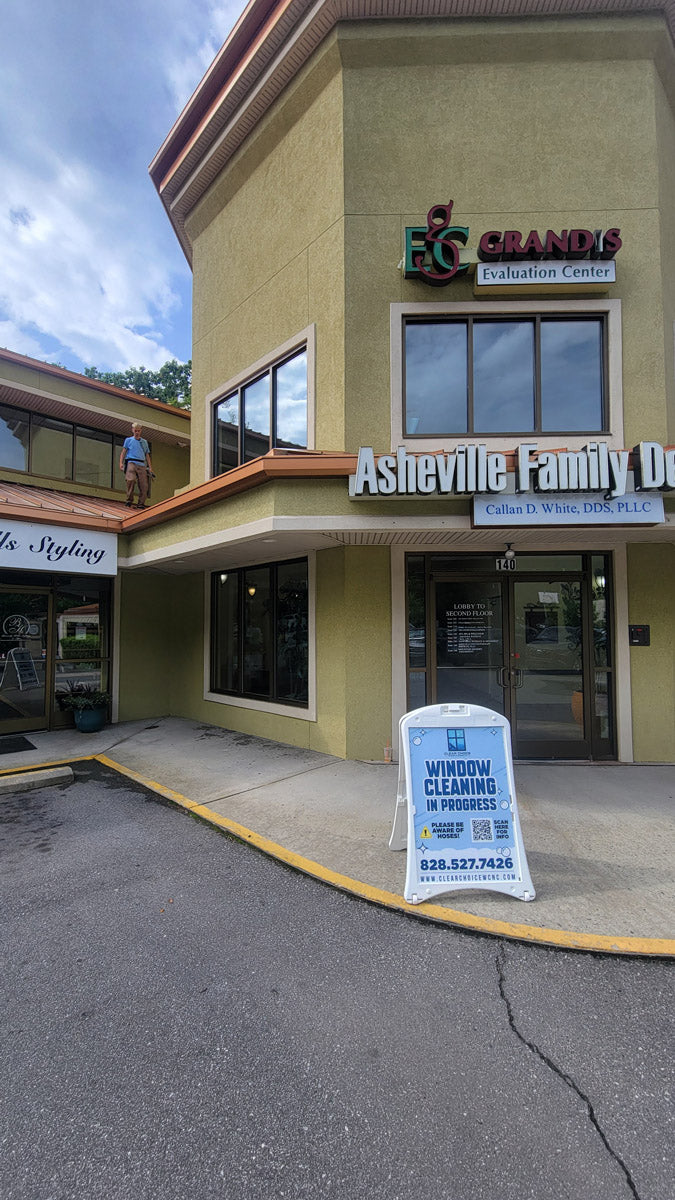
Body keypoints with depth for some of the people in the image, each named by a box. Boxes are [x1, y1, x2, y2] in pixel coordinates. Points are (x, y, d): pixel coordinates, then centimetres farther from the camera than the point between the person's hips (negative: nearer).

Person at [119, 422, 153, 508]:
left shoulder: (144, 442, 25)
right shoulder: (128, 440, 18)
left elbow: (147, 456, 23)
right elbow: (123, 452, 12)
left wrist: (150, 467, 12)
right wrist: (121, 463, -2)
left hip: (142, 465, 3)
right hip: (131, 463, -3)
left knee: (144, 485, -10)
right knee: (131, 480, -27)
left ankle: (141, 504, -4)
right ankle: (129, 501, -17)